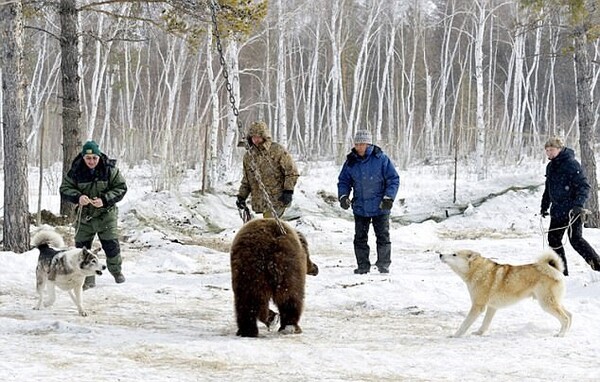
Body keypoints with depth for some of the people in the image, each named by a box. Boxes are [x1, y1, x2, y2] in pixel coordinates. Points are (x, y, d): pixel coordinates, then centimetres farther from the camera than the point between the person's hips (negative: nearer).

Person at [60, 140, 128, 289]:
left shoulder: (110, 169, -9)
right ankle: (88, 279, 12)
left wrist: (105, 200, -22)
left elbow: (121, 188, -7)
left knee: (111, 245, 1)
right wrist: (78, 197, -25)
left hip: (106, 214, -1)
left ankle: (116, 271, 28)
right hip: (85, 215, 1)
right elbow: (65, 189, -4)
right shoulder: (75, 171, -6)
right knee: (82, 246, 0)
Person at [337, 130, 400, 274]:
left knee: (383, 236, 3)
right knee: (360, 238, 6)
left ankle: (383, 264, 13)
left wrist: (389, 197, -14)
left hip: (380, 208, -3)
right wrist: (343, 196, -6)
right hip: (360, 208, 3)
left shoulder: (381, 159, -9)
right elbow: (343, 181, 11)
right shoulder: (351, 162, 1)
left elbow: (393, 179, -5)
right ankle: (363, 266, 14)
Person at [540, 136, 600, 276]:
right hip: (557, 211, 9)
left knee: (575, 239, -15)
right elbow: (548, 189, 26)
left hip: (573, 211, -9)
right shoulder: (550, 167, 13)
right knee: (553, 239, 8)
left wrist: (578, 204, -27)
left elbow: (584, 186, -17)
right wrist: (544, 206, 23)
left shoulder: (571, 164, -13)